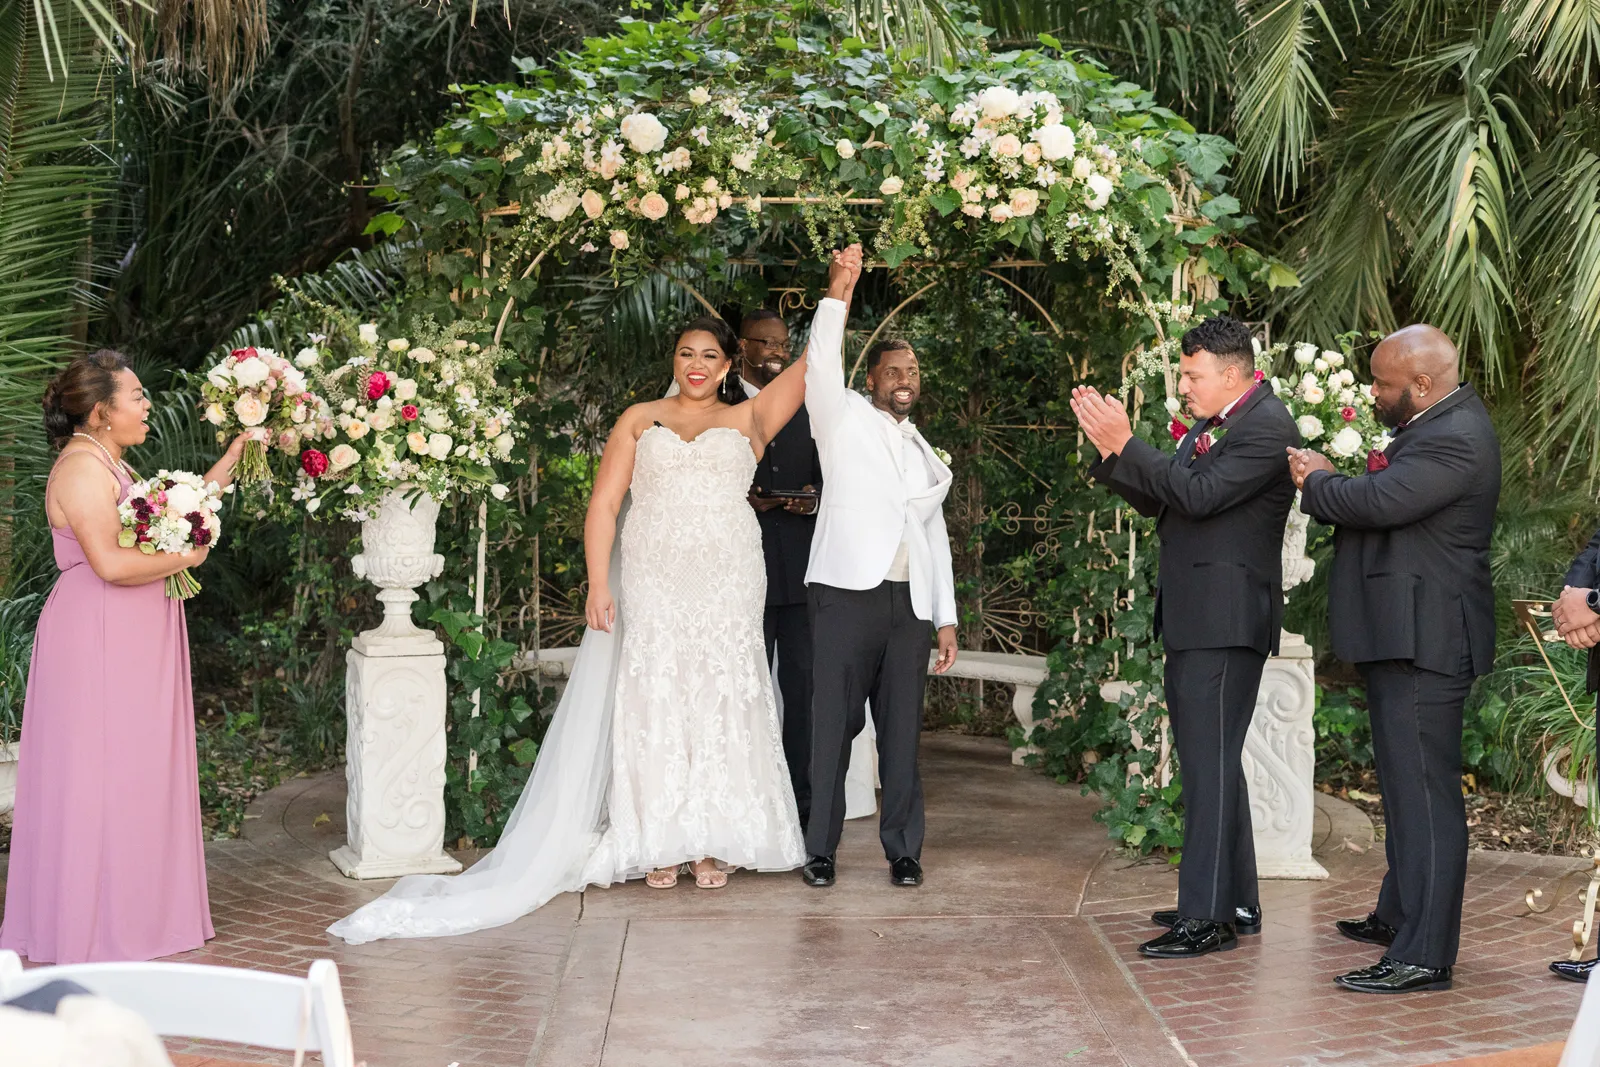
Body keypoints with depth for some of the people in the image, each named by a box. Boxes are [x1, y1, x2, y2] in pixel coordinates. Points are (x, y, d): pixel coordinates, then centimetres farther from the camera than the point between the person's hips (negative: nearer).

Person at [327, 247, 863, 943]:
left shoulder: (748, 420, 12)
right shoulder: (640, 420, 11)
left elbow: (814, 365, 8)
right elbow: (603, 504, 4)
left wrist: (838, 293, 1)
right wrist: (598, 585, -6)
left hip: (727, 586, 0)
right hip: (651, 583, 0)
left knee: (720, 702, -1)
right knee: (650, 701, -2)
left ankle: (712, 844, 6)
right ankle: (657, 842, 5)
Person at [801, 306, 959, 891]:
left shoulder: (926, 456, 22)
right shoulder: (845, 419, 7)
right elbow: (822, 360, -10)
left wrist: (946, 618, 16)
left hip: (909, 603, 5)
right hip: (847, 595, -4)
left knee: (902, 729, 5)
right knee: (833, 723, -4)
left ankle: (903, 849, 12)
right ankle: (820, 849, 5)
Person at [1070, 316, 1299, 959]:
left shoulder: (1267, 426, -12)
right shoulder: (1210, 427, 17)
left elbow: (1199, 495, -22)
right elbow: (1161, 504, 17)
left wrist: (1126, 444, -17)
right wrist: (1110, 453, 5)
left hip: (1226, 620, -10)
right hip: (1193, 617, 10)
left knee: (1210, 760, -11)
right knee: (1208, 759, 15)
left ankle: (1209, 917, -9)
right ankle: (1235, 903, 24)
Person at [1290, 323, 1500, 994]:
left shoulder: (1455, 438, -19)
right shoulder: (1439, 424, 16)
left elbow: (1379, 502, -27)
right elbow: (1381, 503, 16)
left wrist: (1317, 482, -8)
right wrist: (1326, 483, -2)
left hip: (1423, 641, -11)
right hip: (1405, 636, 11)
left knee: (1424, 792, -9)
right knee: (1405, 784, 21)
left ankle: (1423, 957, -7)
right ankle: (1400, 916, 35)